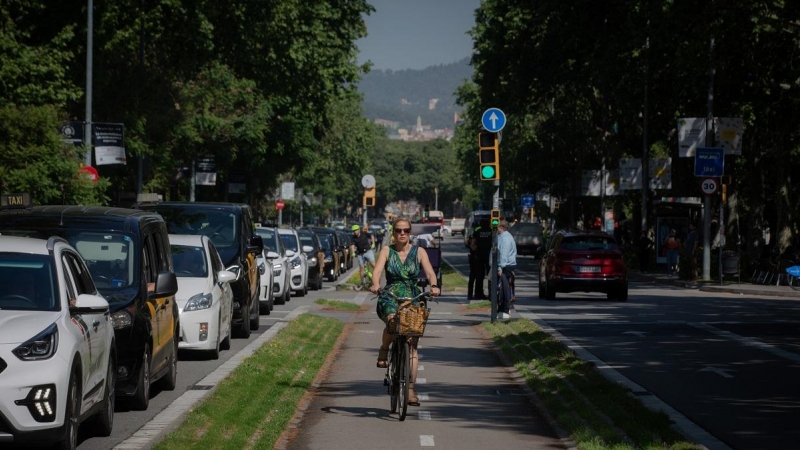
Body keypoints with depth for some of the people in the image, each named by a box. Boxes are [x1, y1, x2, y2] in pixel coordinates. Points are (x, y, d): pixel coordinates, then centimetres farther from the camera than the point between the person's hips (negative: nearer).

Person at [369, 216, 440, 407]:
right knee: (393, 321, -36)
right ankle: (384, 350, -5)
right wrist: (376, 284, -31)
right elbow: (377, 271, -9)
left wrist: (433, 286, -30)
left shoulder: (419, 252, 6)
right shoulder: (387, 251, 6)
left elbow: (430, 272, -7)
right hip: (390, 299, -1)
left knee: (412, 346, -5)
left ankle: (410, 389, -3)